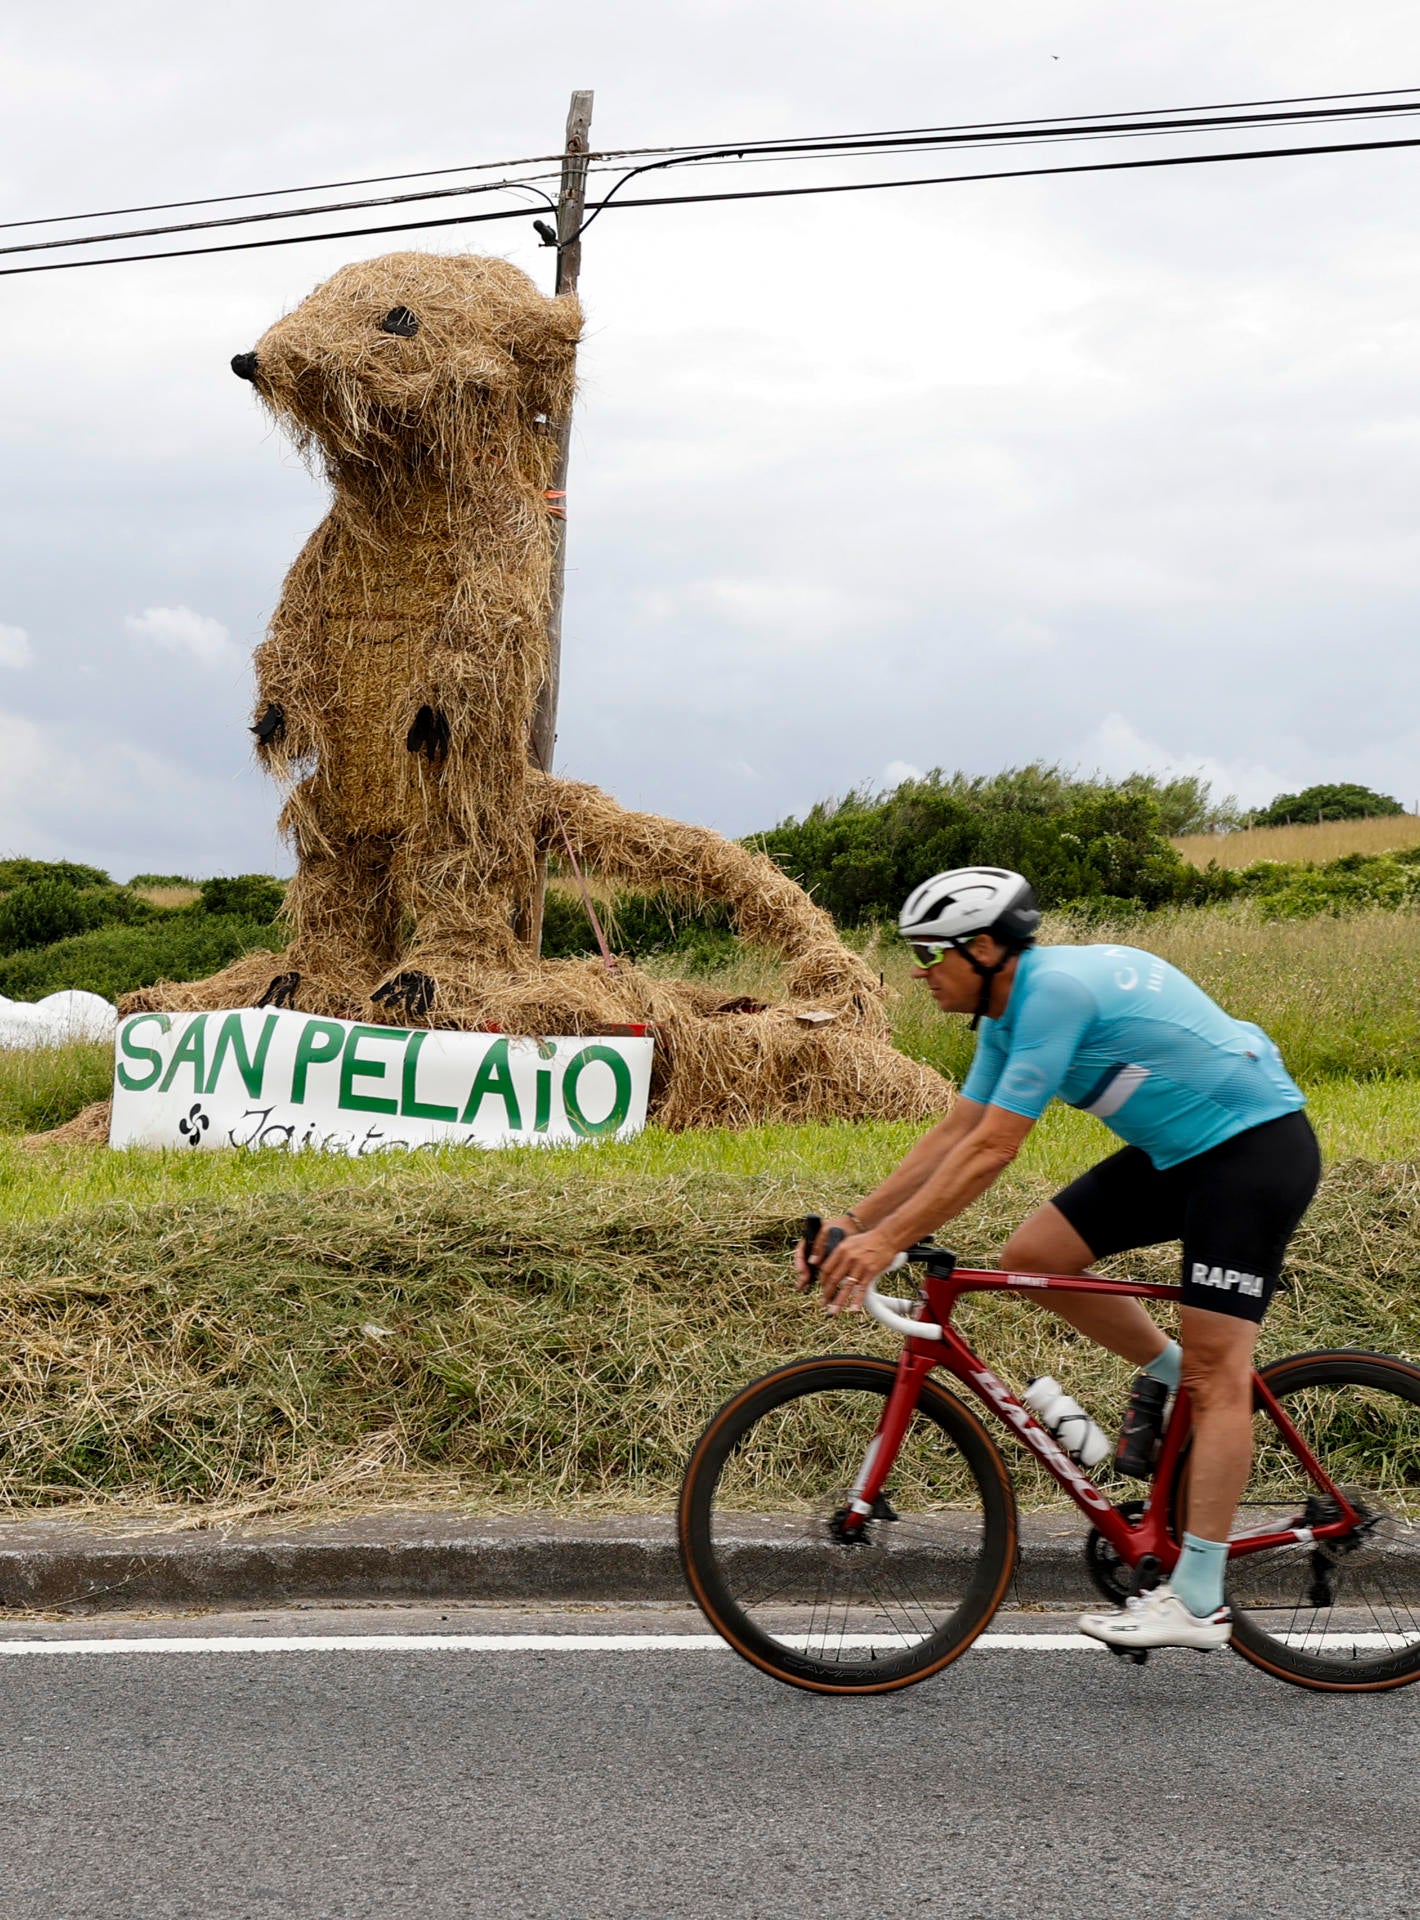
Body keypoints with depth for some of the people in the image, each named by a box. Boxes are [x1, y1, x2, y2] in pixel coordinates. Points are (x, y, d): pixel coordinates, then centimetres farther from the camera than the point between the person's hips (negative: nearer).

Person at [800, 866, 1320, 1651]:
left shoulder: (1056, 989, -25)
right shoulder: (1010, 1007, 4)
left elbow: (991, 1149, -27)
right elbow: (954, 1134, 7)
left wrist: (886, 1241, -25)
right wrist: (853, 1222, 1)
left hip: (1257, 1144, -9)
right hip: (1178, 1150, 9)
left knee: (1215, 1372, -10)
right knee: (1029, 1256, -1)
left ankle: (1197, 1601, -8)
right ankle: (1162, 1369, 19)